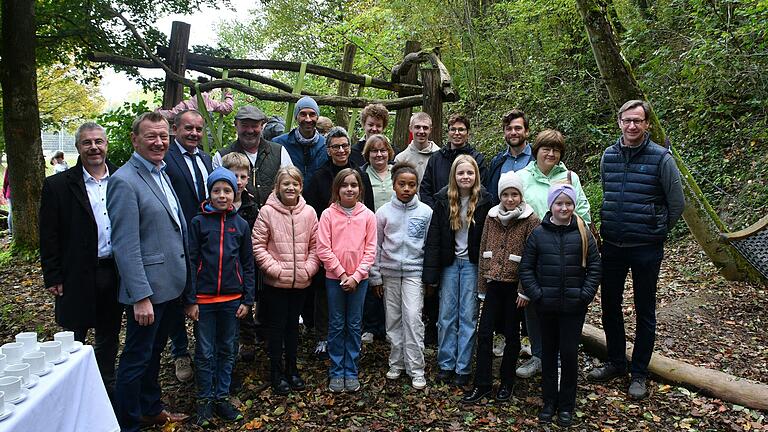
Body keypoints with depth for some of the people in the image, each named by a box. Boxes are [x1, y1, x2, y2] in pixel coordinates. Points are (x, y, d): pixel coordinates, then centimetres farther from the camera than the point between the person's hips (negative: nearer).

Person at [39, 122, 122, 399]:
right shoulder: (58, 185, -5)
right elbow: (49, 236, -4)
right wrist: (52, 277, -7)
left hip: (116, 272, 3)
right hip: (78, 277, -3)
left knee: (108, 336, 18)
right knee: (73, 340, 9)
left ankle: (106, 386, 34)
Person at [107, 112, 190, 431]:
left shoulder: (162, 173, 10)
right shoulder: (124, 181, -17)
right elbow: (126, 246, -21)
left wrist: (184, 275, 13)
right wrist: (141, 296, -23)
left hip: (171, 283, 8)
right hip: (147, 288, -8)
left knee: (153, 353, 22)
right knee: (136, 359, 6)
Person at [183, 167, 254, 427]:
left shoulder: (241, 224, 4)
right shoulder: (198, 222, -3)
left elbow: (247, 264, 6)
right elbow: (190, 262, -4)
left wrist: (247, 299, 2)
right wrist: (190, 300, -8)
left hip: (232, 299, 2)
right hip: (204, 299, -2)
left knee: (228, 351, 12)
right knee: (205, 353, 7)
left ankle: (222, 397, 27)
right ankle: (204, 400, 23)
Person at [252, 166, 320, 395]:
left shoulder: (309, 213, 0)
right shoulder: (267, 212, -8)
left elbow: (315, 245, 4)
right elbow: (258, 246, -8)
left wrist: (308, 268, -7)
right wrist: (275, 269, -15)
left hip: (301, 282, 3)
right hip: (275, 282, -3)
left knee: (293, 325, 17)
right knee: (276, 326, 8)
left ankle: (292, 368, 31)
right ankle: (277, 372, 23)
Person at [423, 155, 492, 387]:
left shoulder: (484, 200, -6)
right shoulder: (443, 199, -4)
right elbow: (433, 237, -5)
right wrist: (431, 272, -8)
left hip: (472, 263, -1)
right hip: (449, 262, 2)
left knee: (468, 316, 4)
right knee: (446, 315, 7)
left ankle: (463, 368, 15)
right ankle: (446, 364, 20)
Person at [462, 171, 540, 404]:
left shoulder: (530, 219, -8)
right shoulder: (492, 216, 6)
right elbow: (484, 251, 10)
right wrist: (482, 286, 10)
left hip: (515, 285, -4)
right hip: (494, 283, 4)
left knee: (511, 335, 9)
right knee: (484, 333, 2)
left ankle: (507, 382, 25)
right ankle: (482, 384, 13)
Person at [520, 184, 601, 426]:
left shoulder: (583, 234, -1)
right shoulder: (538, 234, -1)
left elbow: (594, 267, 2)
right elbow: (526, 268, 0)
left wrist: (585, 295, -7)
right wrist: (536, 294, -7)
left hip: (574, 307, -1)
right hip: (546, 306, 1)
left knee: (569, 354, 3)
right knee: (549, 352, 11)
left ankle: (566, 405, 19)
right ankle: (549, 402, 25)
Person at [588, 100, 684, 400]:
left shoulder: (661, 158, -10)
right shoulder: (608, 156, 3)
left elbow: (677, 203, -3)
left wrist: (656, 232, 4)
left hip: (646, 248, -4)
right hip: (612, 246, 5)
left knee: (645, 312, 9)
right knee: (610, 306, 14)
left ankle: (639, 373, 22)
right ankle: (616, 363, 33)